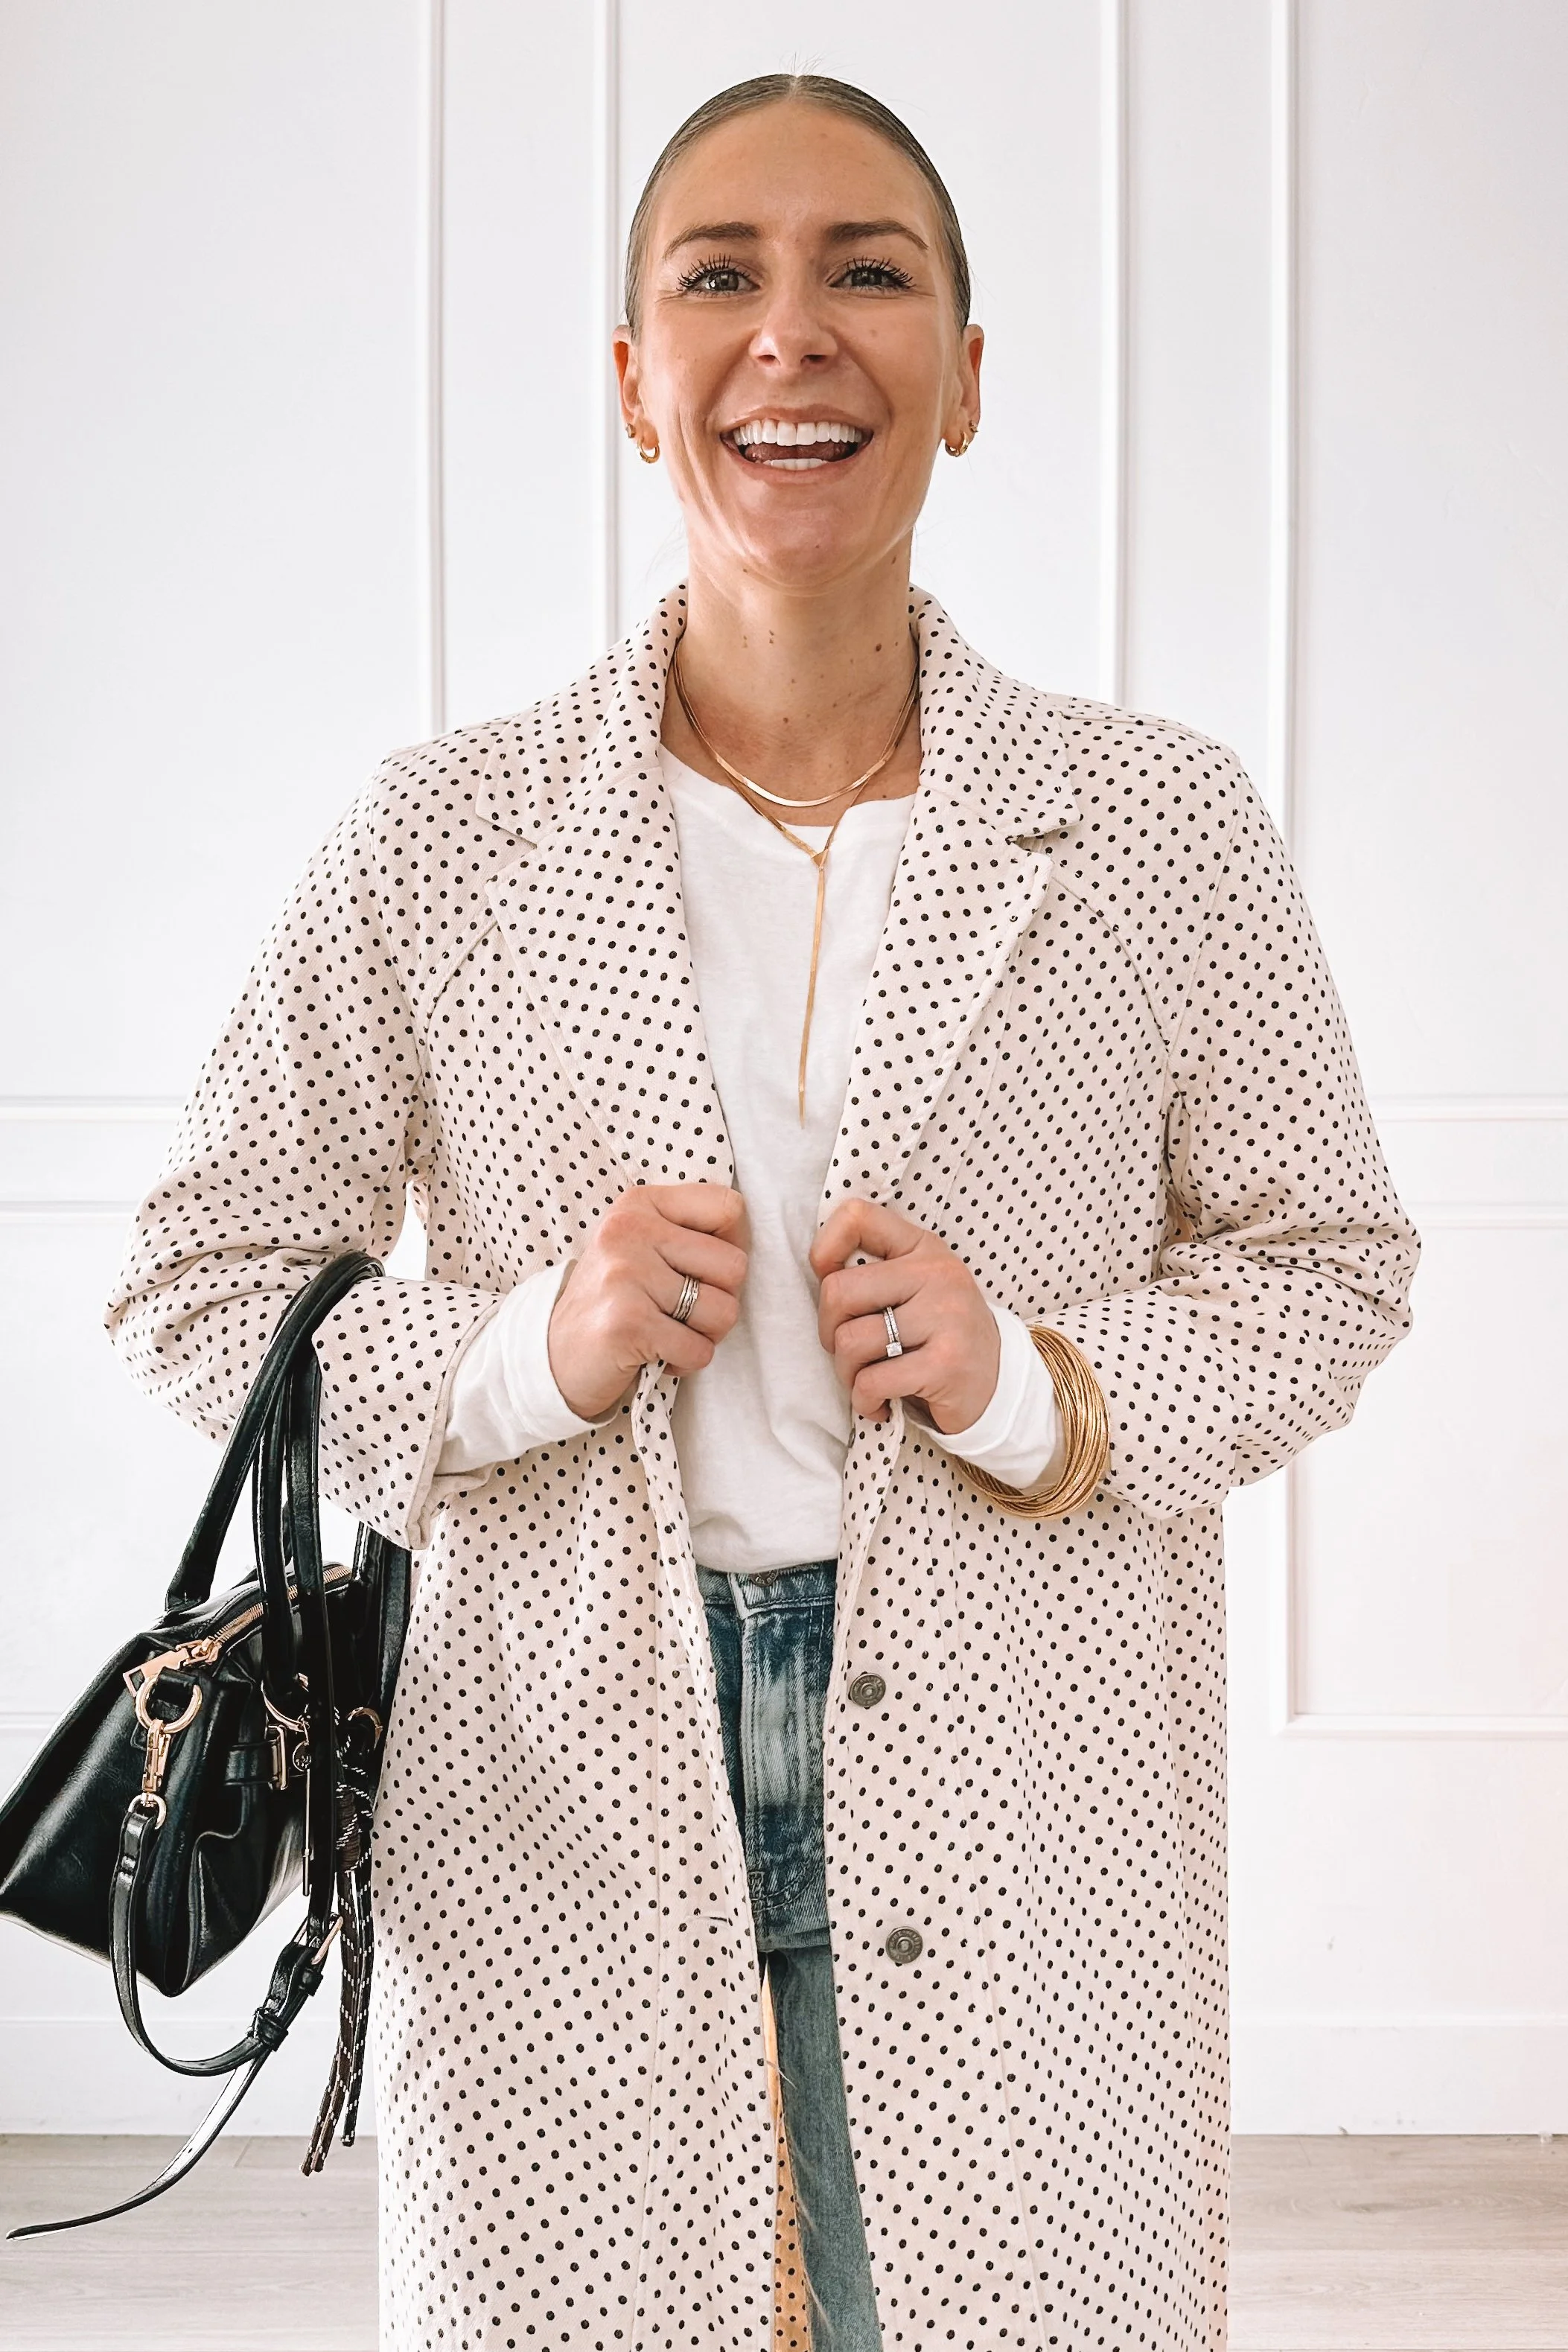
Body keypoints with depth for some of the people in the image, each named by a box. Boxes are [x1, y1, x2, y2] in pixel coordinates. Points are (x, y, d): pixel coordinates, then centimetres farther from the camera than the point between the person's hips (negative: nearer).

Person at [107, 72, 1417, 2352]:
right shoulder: (444, 839, -2)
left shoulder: (1162, 829, -2)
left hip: (1017, 1799, 0)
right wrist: (525, 1351, -14)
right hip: (562, 1799, 0)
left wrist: (1041, 1387, -12)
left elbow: (1328, 1264, 6)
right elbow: (197, 1287, 4)